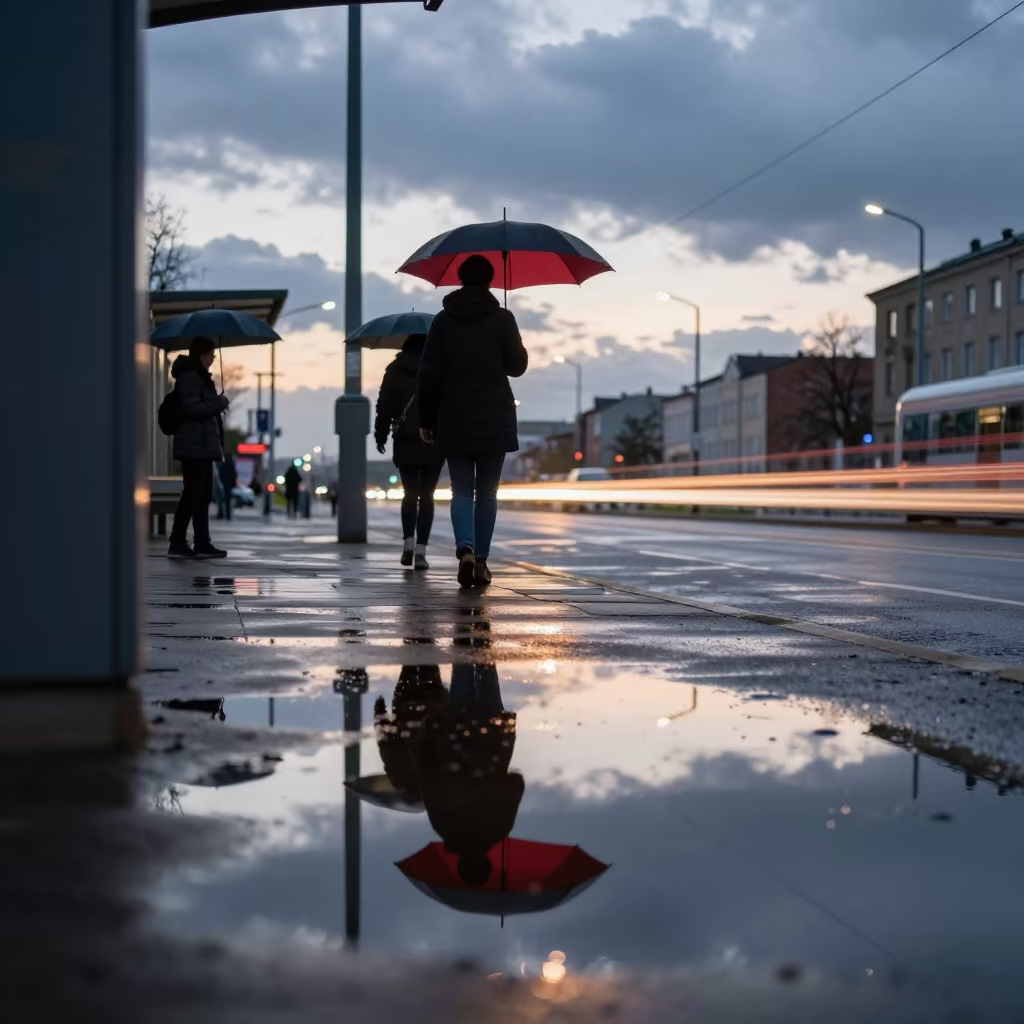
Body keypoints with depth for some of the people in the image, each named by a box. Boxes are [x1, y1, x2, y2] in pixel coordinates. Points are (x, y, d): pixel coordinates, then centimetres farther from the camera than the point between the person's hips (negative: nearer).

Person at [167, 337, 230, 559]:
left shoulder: (200, 377, 20)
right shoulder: (189, 377, -12)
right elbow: (192, 408, -20)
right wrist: (220, 403, -12)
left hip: (202, 446, 10)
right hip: (194, 447, -10)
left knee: (203, 495, 10)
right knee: (192, 494, -10)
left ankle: (202, 544, 13)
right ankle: (177, 543, -8)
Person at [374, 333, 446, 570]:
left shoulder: (395, 369, 3)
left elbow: (385, 404, 1)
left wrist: (380, 434, 8)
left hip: (405, 442, 1)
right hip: (434, 442, -1)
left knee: (410, 494, 13)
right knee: (426, 496, 2)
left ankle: (408, 542, -2)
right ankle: (421, 550, -7)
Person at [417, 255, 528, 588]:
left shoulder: (443, 321, 2)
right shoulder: (502, 318, -4)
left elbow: (429, 374, 0)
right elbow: (517, 366, 1)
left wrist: (426, 419, 6)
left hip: (454, 420, 1)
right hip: (494, 420, -1)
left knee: (461, 491, 5)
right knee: (487, 492, 8)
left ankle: (465, 549, -18)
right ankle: (481, 559, 5)